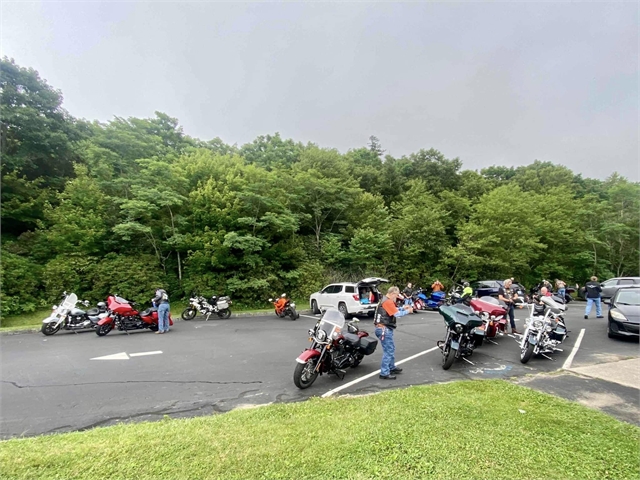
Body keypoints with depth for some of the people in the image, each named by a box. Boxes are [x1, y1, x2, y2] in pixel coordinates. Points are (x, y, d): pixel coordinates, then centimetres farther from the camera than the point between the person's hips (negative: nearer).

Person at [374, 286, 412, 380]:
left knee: (391, 349, 21)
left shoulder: (384, 300, 15)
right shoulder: (388, 302, -17)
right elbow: (397, 314, -20)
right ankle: (384, 373, 0)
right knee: (388, 351, -6)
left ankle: (392, 368, 33)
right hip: (385, 329, -11)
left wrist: (403, 308, 8)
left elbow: (393, 311, 19)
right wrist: (407, 311, -7)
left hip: (384, 328, 11)